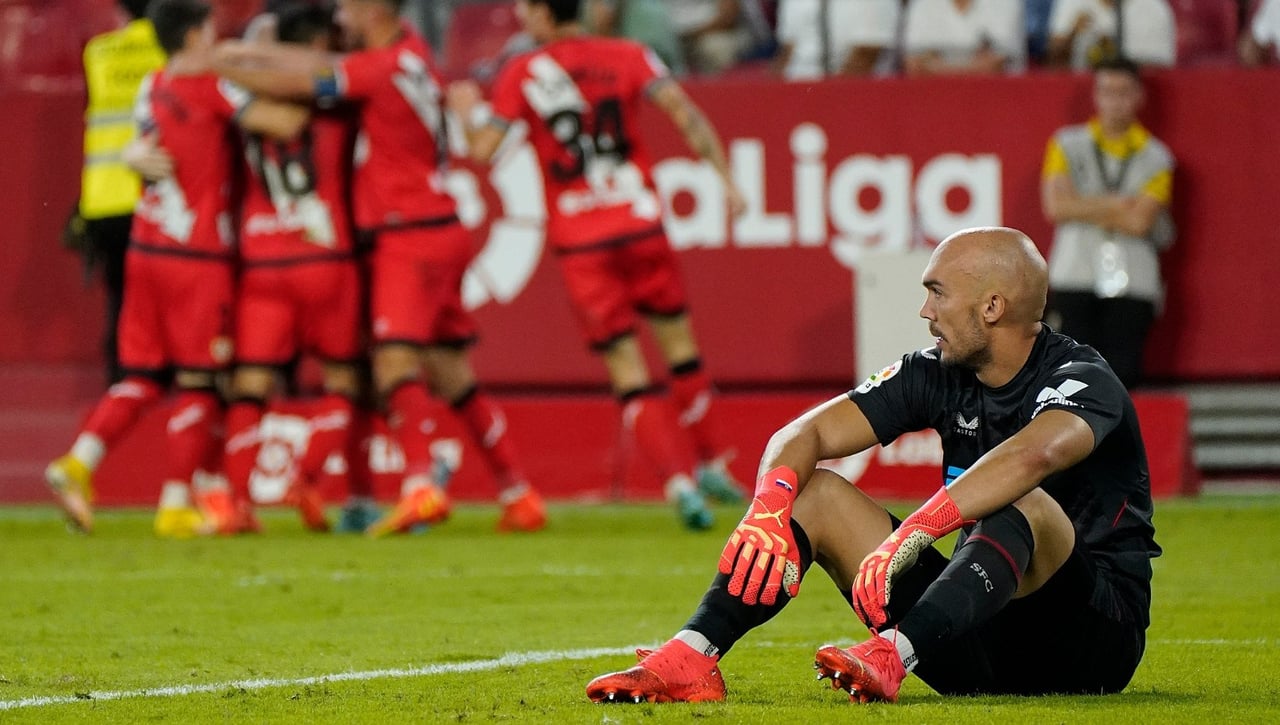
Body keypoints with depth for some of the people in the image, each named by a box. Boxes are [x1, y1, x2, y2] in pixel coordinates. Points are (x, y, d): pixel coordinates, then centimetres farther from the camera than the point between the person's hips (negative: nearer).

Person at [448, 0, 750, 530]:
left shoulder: (521, 74, 0)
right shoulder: (627, 57, 3)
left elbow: (482, 149, 1)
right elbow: (684, 113, -8)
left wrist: (468, 109, 20)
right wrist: (725, 176, -6)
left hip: (578, 243, -1)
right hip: (640, 224, 1)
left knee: (629, 376, 0)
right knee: (678, 342, 18)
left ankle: (680, 482, -13)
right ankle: (711, 464, 21)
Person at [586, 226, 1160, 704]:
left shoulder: (1080, 380, -16)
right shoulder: (937, 373, 5)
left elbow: (1033, 455, -40)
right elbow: (803, 433, -2)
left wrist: (908, 537, -49)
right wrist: (768, 508, -25)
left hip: (1096, 638, -6)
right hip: (978, 641, 6)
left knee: (1023, 502, -36)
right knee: (813, 492, -4)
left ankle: (888, 660, -54)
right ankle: (689, 659, -22)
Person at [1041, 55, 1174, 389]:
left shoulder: (1156, 158, 5)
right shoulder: (1068, 145, 9)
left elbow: (1139, 221, -8)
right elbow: (1056, 205, -6)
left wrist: (1085, 208, -2)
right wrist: (1117, 205, -7)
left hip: (1132, 283, 0)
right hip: (1074, 278, 0)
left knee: (1124, 371, -5)